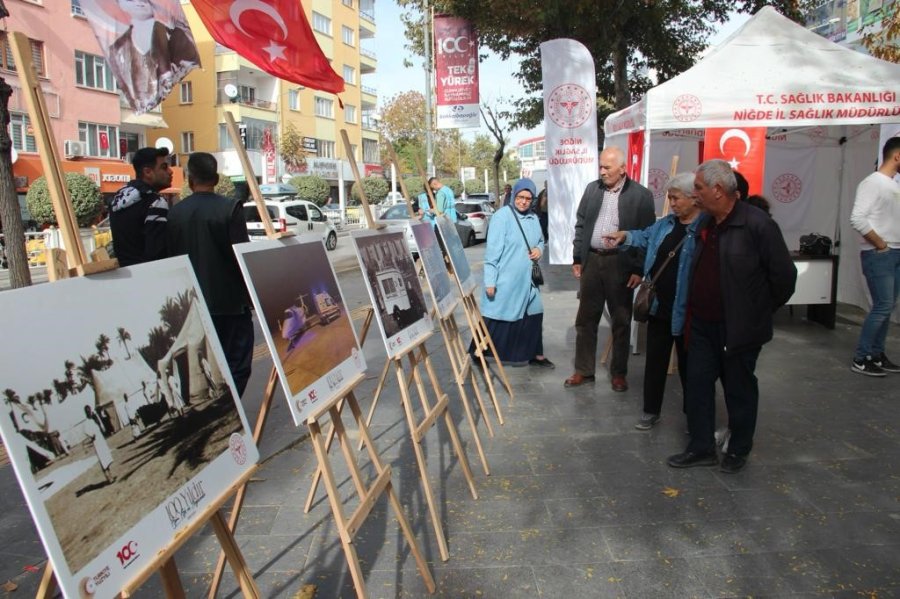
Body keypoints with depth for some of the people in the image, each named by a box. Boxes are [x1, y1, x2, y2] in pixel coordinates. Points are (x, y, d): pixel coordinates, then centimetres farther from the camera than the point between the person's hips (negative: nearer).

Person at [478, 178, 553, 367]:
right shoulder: (502, 216, -13)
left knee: (534, 315, 14)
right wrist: (490, 281, -18)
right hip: (505, 281, -7)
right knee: (497, 319, 0)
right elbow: (492, 251, -16)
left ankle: (534, 354, 30)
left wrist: (539, 249, 0)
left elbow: (541, 240, 25)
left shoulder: (533, 218, 8)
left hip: (526, 279, 7)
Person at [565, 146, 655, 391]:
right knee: (585, 319, 9)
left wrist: (639, 270, -10)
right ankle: (583, 370, 21)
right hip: (591, 260, 4)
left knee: (621, 321, 7)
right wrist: (577, 258, 7)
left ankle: (619, 373, 21)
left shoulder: (641, 195, -6)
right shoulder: (592, 189, 7)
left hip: (620, 264, -3)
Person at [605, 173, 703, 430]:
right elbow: (645, 237, 23)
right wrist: (625, 236, 3)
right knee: (655, 361, 14)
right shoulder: (665, 224, 8)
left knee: (687, 364, 11)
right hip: (659, 306, 6)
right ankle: (651, 411, 29)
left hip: (686, 311, -6)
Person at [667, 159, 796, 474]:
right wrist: (694, 311, 13)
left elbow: (784, 274, -12)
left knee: (739, 389, 10)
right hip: (703, 324, 7)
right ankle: (701, 448, 24)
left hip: (739, 327, -6)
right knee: (698, 385, 10)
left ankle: (739, 451, 29)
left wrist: (762, 311, -2)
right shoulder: (705, 224, 6)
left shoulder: (757, 224, -16)